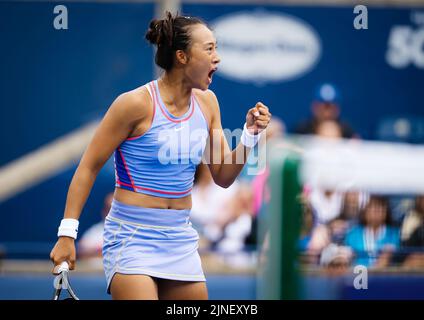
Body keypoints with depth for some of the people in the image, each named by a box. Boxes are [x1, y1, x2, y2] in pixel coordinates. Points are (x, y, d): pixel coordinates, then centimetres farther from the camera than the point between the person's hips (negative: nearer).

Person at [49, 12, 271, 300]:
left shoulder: (207, 102, 5)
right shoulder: (137, 103, -14)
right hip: (132, 238, -6)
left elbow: (223, 177, 11)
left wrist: (251, 134, -4)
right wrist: (67, 234, -12)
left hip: (180, 241, 7)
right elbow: (88, 167, -9)